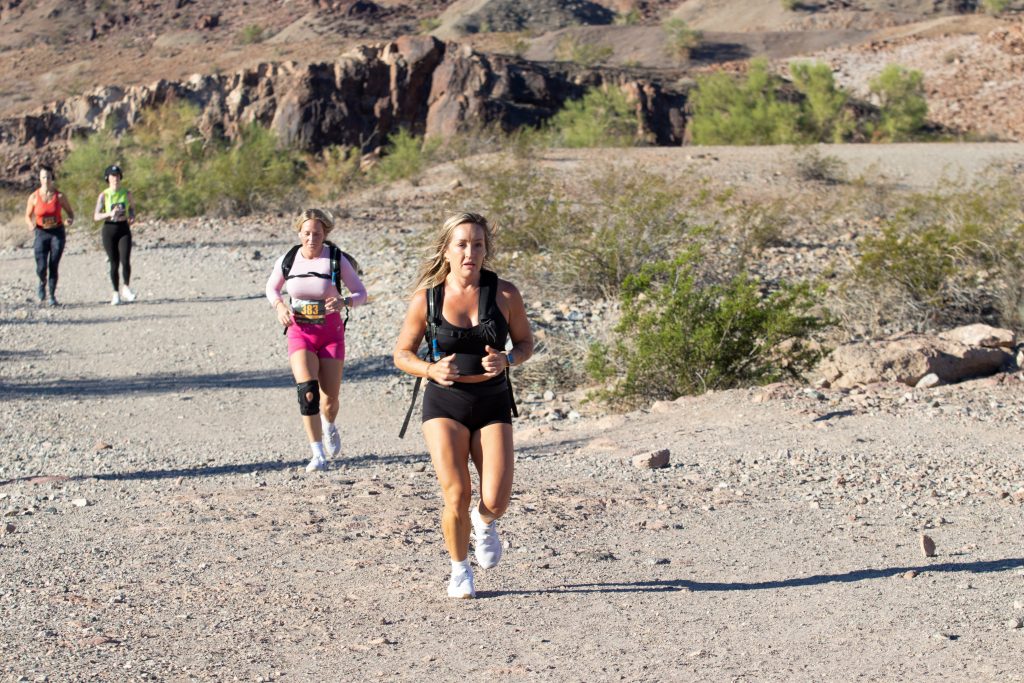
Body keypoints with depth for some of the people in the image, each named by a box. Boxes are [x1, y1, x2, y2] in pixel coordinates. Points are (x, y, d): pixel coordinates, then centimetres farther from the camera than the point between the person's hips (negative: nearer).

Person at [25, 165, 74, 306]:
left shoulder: (59, 196, -3)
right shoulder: (34, 197, -3)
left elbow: (70, 213, 6)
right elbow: (28, 216, 8)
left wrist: (70, 220, -16)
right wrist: (31, 224, -14)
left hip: (58, 233, 0)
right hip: (41, 234, 0)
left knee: (53, 266, -4)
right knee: (41, 268, -8)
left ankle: (52, 296, 10)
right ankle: (42, 283, 27)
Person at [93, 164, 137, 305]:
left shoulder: (126, 193, 5)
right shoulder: (103, 195, -1)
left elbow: (132, 208, 19)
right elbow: (96, 216, -5)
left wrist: (132, 217, -3)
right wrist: (110, 214, -22)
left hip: (124, 229, 1)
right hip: (109, 229, -1)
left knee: (125, 261, -14)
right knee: (114, 263, 3)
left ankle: (125, 288, 2)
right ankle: (116, 293, 14)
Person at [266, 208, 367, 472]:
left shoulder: (337, 260, -7)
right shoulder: (287, 260, -2)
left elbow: (361, 293, -2)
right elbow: (271, 288, 16)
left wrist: (344, 302, -23)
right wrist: (280, 307, -5)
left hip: (330, 332, 0)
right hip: (299, 332, 0)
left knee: (330, 398, 3)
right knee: (307, 390, -21)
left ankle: (329, 426, 42)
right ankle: (318, 454, -17)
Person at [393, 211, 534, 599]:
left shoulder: (504, 294, -5)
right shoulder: (426, 298, -6)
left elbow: (526, 342, 7)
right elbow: (402, 353, 3)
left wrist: (508, 359, -15)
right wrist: (430, 370, -17)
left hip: (492, 403, 1)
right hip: (444, 402, -1)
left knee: (495, 502, -11)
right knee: (456, 497, -13)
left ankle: (483, 523, 29)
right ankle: (460, 568, 15)